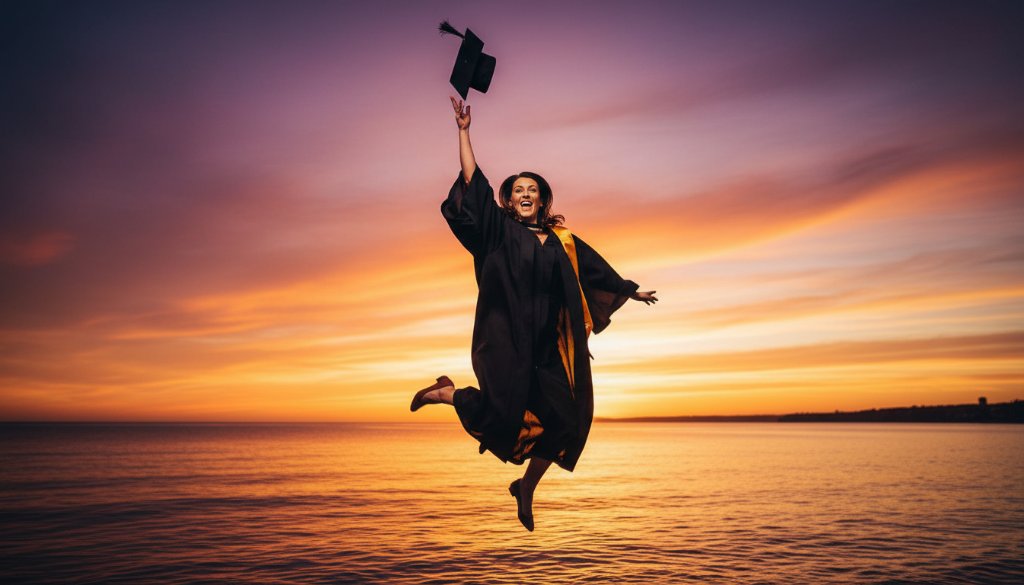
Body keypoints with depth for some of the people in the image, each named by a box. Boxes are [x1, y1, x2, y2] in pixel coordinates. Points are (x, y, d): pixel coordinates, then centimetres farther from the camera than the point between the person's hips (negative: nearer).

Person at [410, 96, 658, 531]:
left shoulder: (562, 241, 14)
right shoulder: (499, 229, 3)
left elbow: (596, 268, 26)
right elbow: (473, 183, -3)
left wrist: (631, 291, 35)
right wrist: (464, 131, -5)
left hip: (546, 345, 5)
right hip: (503, 337, -5)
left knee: (564, 420, 0)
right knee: (503, 411, -17)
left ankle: (526, 487, 23)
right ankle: (447, 393, 15)